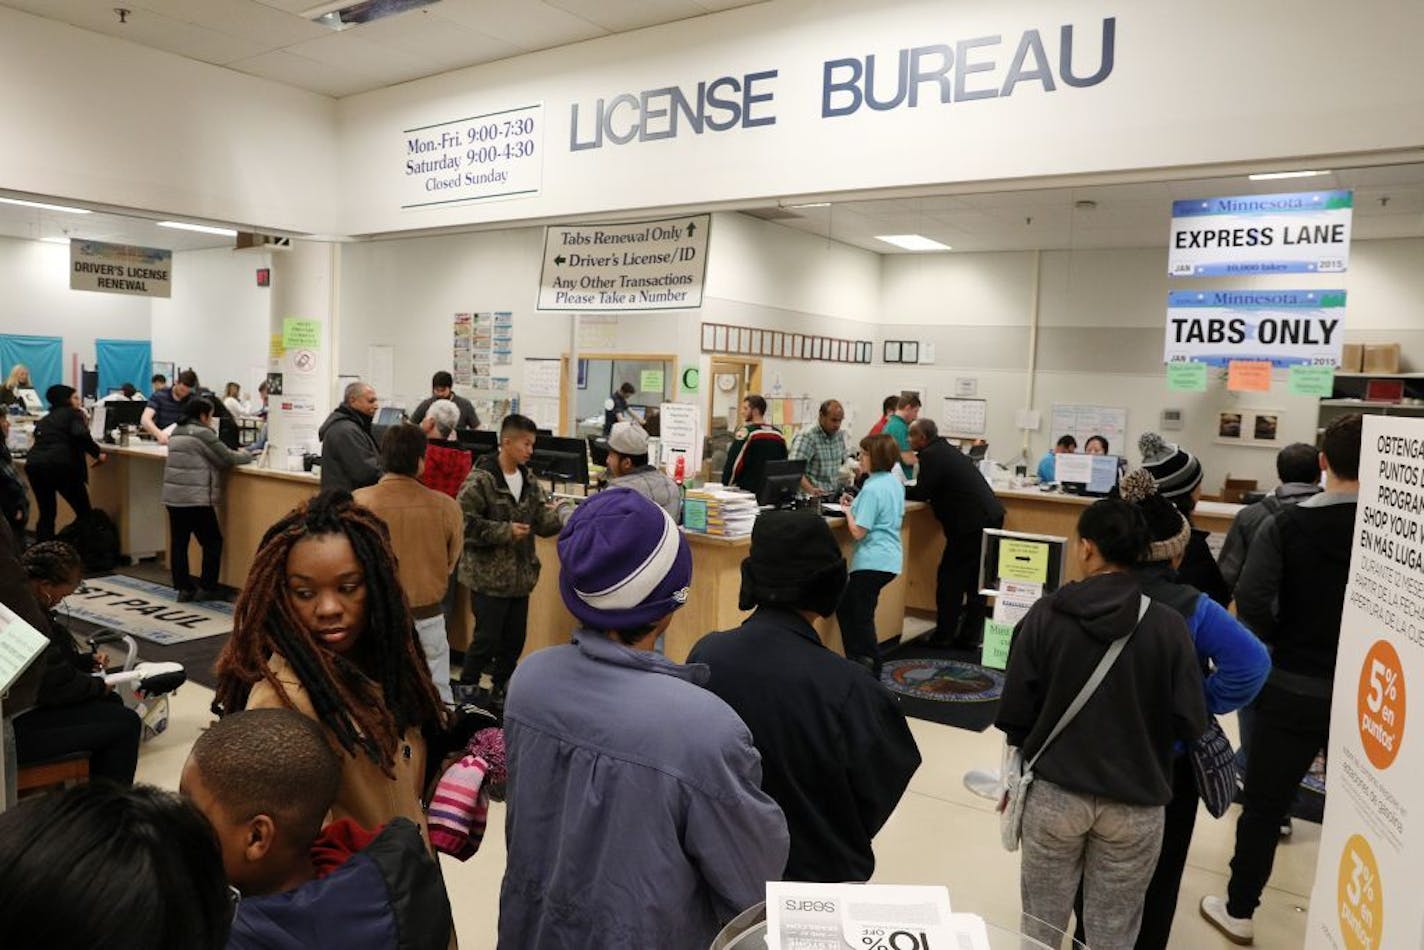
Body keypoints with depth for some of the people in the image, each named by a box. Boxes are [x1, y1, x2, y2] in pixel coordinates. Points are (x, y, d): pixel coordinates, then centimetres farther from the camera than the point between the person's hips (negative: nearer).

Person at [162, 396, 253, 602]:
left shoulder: (177, 433, 17)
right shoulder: (202, 433, -10)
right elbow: (226, 460, -8)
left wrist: (232, 453, 16)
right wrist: (245, 455, 11)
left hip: (172, 497, 8)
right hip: (195, 498, -8)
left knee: (178, 542, 7)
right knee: (213, 541, 3)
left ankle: (184, 588, 9)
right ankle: (207, 588, 5)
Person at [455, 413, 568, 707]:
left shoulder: (529, 481, 7)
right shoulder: (480, 480, -15)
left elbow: (544, 522, 6)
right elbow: (464, 522, -20)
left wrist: (564, 517, -14)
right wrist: (504, 531, -22)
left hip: (521, 575, 7)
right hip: (488, 576, -7)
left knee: (514, 639, 14)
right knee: (487, 638, 1)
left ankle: (501, 691, 30)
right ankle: (467, 690, 20)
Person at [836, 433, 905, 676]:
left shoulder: (872, 488, -18)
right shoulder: (895, 483, 10)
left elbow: (858, 532, -19)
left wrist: (847, 510, -3)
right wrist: (856, 506, 14)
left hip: (872, 562, -10)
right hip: (890, 558, 10)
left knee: (862, 617, 2)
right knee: (845, 607, 19)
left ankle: (872, 673, 9)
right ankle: (858, 663, 23)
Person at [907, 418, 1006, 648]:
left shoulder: (931, 456, -11)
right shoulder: (946, 449, 18)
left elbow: (921, 492, -12)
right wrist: (903, 488, 19)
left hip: (973, 523, -9)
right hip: (990, 517, 9)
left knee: (950, 577, 1)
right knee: (975, 579, 12)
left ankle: (944, 635, 8)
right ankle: (970, 636, 19)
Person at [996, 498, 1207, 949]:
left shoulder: (1045, 616, -13)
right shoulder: (1168, 625, -12)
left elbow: (1015, 712, -9)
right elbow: (1190, 723, -10)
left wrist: (1023, 760, 11)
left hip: (1054, 792, 0)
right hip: (1135, 800, 1)